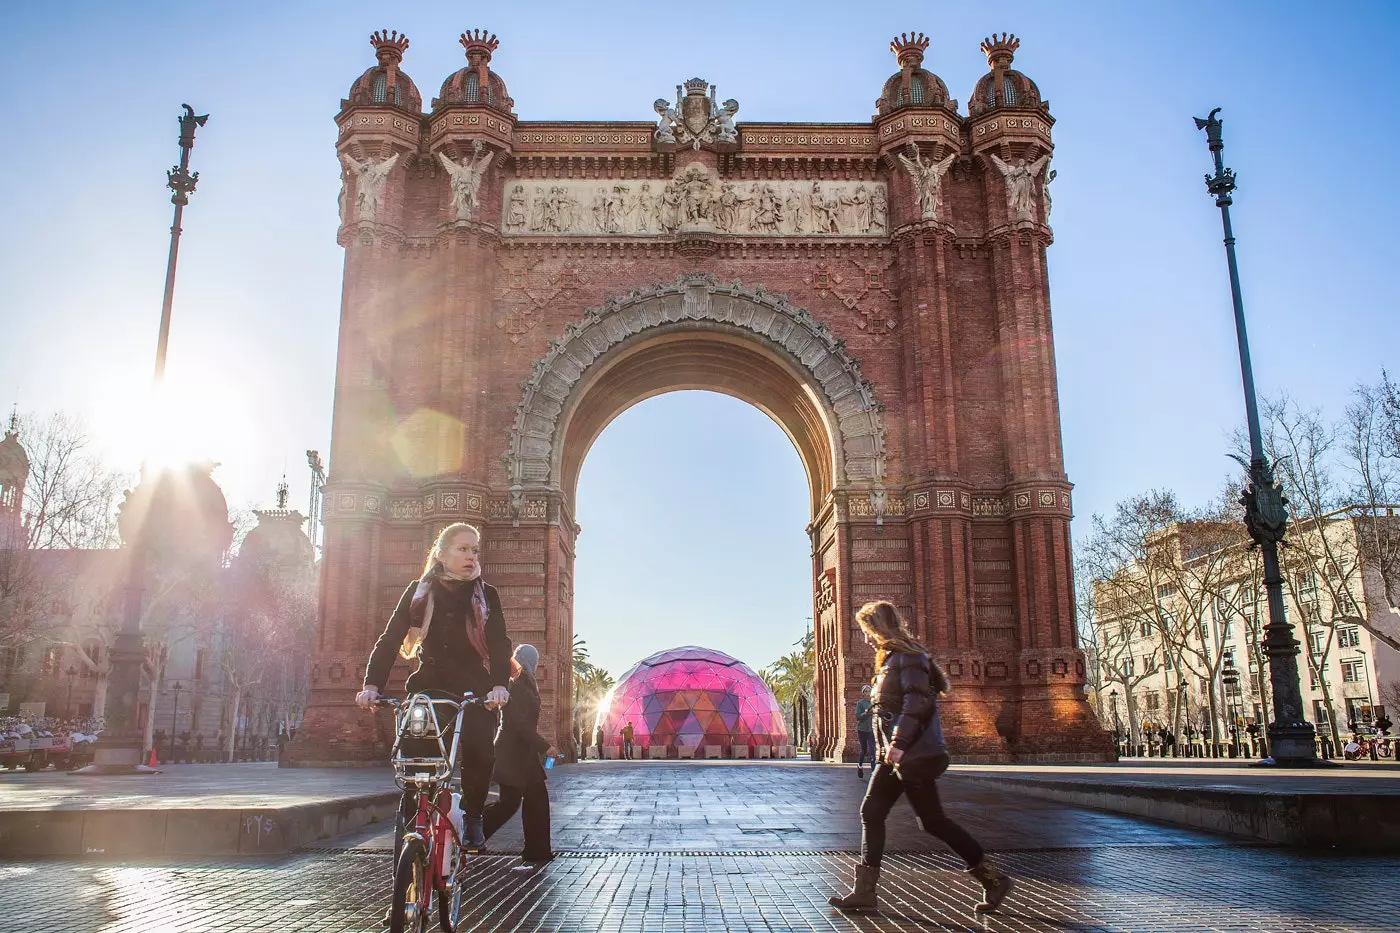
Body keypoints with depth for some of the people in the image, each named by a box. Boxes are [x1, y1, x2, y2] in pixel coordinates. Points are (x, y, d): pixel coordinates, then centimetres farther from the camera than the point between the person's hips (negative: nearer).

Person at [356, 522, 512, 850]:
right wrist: (372, 684, -17)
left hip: (474, 691, -1)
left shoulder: (486, 595, 5)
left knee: (479, 752, -23)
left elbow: (500, 644, -6)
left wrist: (499, 684, -25)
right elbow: (390, 639, -1)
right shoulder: (419, 592, 7)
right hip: (430, 686, 1)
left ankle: (472, 816, 2)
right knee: (412, 755, -17)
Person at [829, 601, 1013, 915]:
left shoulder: (908, 656, -13)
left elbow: (918, 701, -24)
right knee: (871, 812, 5)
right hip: (895, 755, 10)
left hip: (915, 756, -10)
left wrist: (900, 743, -28)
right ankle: (864, 891, 8)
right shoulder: (891, 657, 17)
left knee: (932, 821, -4)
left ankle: (993, 879, 9)